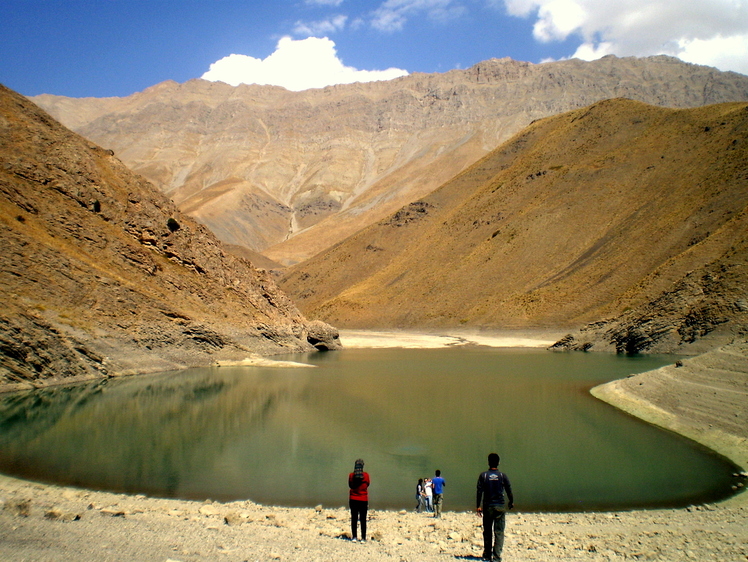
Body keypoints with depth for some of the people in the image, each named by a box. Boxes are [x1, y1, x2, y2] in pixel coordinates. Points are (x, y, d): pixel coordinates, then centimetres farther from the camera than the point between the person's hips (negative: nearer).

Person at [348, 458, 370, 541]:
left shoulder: (351, 475, -8)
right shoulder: (366, 475, -11)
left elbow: (350, 485, 6)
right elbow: (368, 484, 5)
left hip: (353, 499, 1)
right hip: (363, 499, -1)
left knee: (354, 519, 10)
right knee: (363, 519, 7)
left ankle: (354, 537, 10)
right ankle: (363, 538, 7)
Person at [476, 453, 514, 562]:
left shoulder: (483, 475, -2)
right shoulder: (502, 476, -2)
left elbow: (479, 492, -3)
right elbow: (509, 491, 3)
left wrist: (478, 506, 4)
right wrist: (511, 502, 21)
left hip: (487, 507, 1)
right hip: (500, 507, -1)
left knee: (487, 532, 12)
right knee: (499, 532, 2)